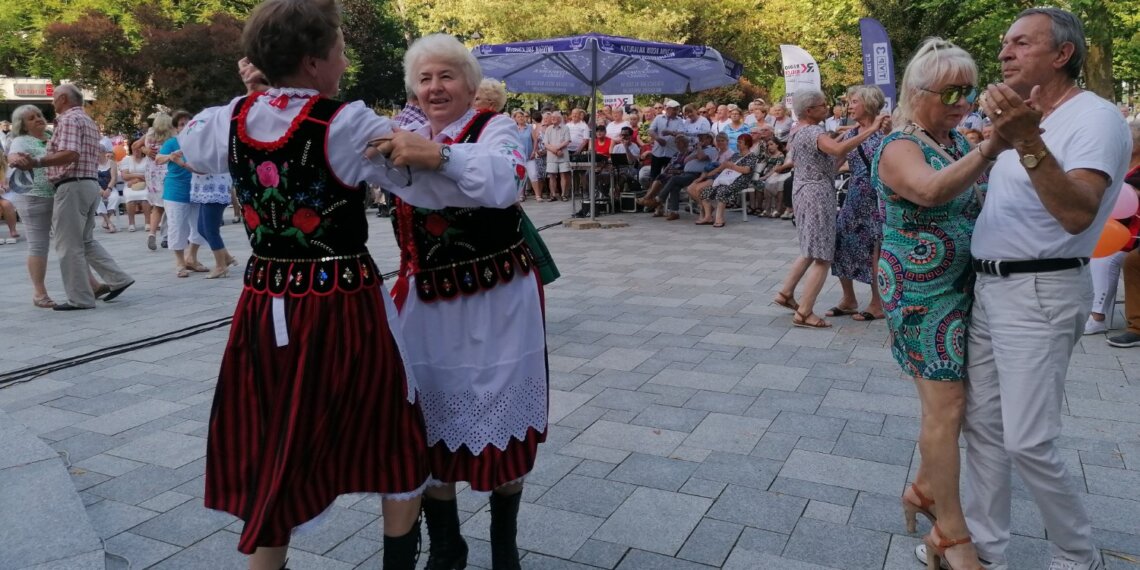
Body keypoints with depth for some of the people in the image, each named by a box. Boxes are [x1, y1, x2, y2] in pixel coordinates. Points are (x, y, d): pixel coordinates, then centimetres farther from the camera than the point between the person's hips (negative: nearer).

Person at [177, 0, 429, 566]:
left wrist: (254, 92, 16)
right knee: (394, 442, 17)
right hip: (343, 308, -5)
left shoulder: (232, 120, 1)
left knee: (273, 455, 18)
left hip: (265, 310, 5)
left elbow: (187, 144, 23)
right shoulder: (347, 123, -16)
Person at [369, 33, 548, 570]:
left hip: (496, 299, -4)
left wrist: (438, 155, -42)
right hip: (426, 300, 4)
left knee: (501, 417, 6)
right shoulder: (409, 136, 10)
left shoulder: (495, 127, -5)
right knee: (428, 422, 8)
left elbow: (505, 181, -27)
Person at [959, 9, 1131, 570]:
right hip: (989, 286, 9)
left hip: (1040, 294, -9)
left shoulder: (1095, 116, -11)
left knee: (1027, 441, -7)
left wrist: (1027, 142, -37)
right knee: (983, 425, 11)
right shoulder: (1025, 116, 17)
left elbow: (1078, 215, -30)